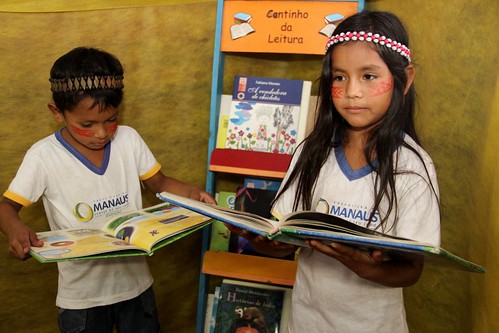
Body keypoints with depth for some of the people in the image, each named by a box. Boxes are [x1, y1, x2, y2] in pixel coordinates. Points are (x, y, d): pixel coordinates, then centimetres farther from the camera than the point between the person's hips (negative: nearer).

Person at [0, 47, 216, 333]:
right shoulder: (43, 156, -15)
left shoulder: (129, 139, -8)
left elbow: (158, 182, 4)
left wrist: (191, 193, -15)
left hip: (136, 282, 3)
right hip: (81, 294, -2)